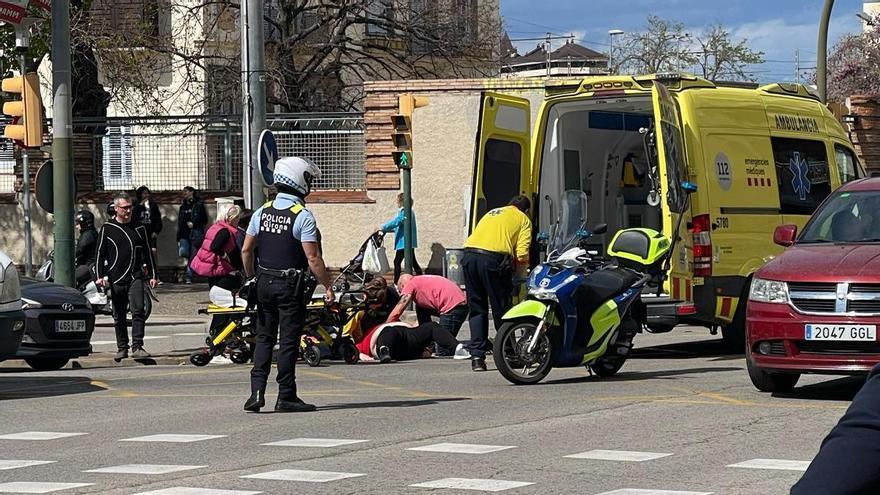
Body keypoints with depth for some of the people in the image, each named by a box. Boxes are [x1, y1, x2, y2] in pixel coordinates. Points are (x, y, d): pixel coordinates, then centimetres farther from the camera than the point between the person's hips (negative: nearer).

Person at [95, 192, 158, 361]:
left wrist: (152, 275, 11)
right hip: (116, 280, 0)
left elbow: (147, 252, 15)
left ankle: (137, 347, -16)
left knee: (138, 311, -15)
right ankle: (122, 348, 18)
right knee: (119, 317, 7)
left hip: (136, 277, 0)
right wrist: (100, 276, -3)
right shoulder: (107, 228, 4)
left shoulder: (139, 229, 10)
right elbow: (100, 253, 5)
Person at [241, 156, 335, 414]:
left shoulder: (262, 212, 5)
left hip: (265, 283, 5)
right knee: (289, 341, -1)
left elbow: (246, 250, 7)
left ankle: (257, 391, 2)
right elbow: (313, 259, -17)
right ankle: (286, 397, 2)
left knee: (264, 338, 12)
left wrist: (251, 277, 18)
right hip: (291, 286, -5)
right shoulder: (302, 216, -13)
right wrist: (328, 287, -11)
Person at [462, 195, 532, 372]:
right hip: (494, 258, -5)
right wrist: (521, 274, 21)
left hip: (469, 254, 5)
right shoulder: (523, 219, 16)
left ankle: (477, 357, 6)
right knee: (502, 309, 7)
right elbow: (522, 255, 3)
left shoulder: (491, 213, 33)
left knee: (476, 309, 12)